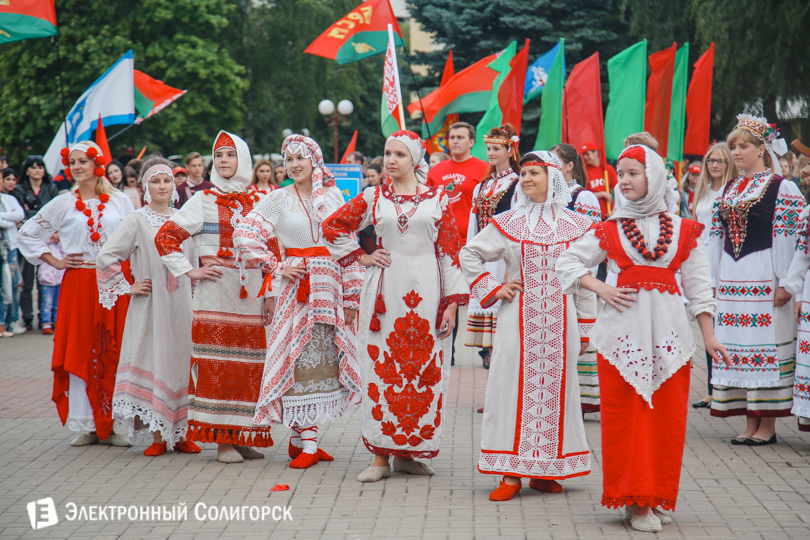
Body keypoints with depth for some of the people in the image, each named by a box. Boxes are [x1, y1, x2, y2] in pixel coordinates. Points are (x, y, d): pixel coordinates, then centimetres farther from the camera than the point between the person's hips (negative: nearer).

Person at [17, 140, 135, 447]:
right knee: (80, 353, -1)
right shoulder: (63, 204, 7)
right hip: (79, 286, 0)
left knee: (115, 354, 0)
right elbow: (27, 234, 13)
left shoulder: (120, 201, 7)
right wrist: (55, 262, 5)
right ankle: (87, 425, 4)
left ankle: (113, 424, 6)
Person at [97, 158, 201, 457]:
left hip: (180, 305, 4)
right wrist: (127, 287, -9)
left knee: (180, 362, 3)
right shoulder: (137, 221, -4)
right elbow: (106, 257, -10)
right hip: (149, 306, -4)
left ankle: (179, 434, 10)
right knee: (153, 362, -3)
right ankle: (158, 436, 3)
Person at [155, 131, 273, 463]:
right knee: (217, 361, -6)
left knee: (249, 359, 3)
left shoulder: (257, 202, 12)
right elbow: (165, 237, 1)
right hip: (216, 291, -3)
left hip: (250, 293, 3)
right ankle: (222, 439, -1)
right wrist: (189, 271, -6)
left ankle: (244, 436, 11)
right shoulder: (203, 201, 3)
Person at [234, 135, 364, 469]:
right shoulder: (279, 200, 1)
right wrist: (277, 267, -7)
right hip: (295, 288, -3)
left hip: (330, 287, 3)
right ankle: (307, 443, -3)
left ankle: (299, 437, 13)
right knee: (300, 358, -6)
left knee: (323, 357, 4)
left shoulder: (333, 197, 8)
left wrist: (351, 296, 3)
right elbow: (244, 236, -3)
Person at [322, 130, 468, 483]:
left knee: (424, 369, 1)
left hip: (425, 293, 0)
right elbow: (331, 227, 16)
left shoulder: (437, 198, 4)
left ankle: (408, 452, 11)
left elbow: (450, 251, 2)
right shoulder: (373, 198, 7)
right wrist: (360, 258, 6)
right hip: (384, 292, 1)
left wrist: (452, 302, -3)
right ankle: (381, 455, 4)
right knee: (382, 369, -1)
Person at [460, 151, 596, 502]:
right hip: (519, 319, 0)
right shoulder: (508, 223, 6)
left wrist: (585, 328, 6)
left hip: (561, 319, 1)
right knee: (516, 387, -3)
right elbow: (469, 254, 13)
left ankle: (544, 471, 12)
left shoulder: (576, 226, 6)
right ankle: (511, 472, 1)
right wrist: (492, 288, 2)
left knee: (556, 387, 2)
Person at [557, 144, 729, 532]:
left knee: (667, 416, 1)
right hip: (623, 329, 0)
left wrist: (708, 336, 5)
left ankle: (657, 497, 14)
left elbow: (698, 285, 10)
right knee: (626, 416, -2)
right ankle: (634, 500, 4)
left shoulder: (683, 230, 9)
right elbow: (566, 262, 12)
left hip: (668, 330, 1)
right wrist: (600, 289, -3)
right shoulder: (609, 229, 8)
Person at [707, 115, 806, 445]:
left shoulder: (781, 188, -3)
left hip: (764, 276, -6)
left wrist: (785, 282, -14)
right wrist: (712, 279, 13)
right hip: (730, 279, 6)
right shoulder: (727, 190, 16)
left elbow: (787, 237, -8)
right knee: (736, 344, 5)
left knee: (766, 344, -5)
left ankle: (768, 425, 1)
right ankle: (750, 423, 12)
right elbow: (716, 237, 17)